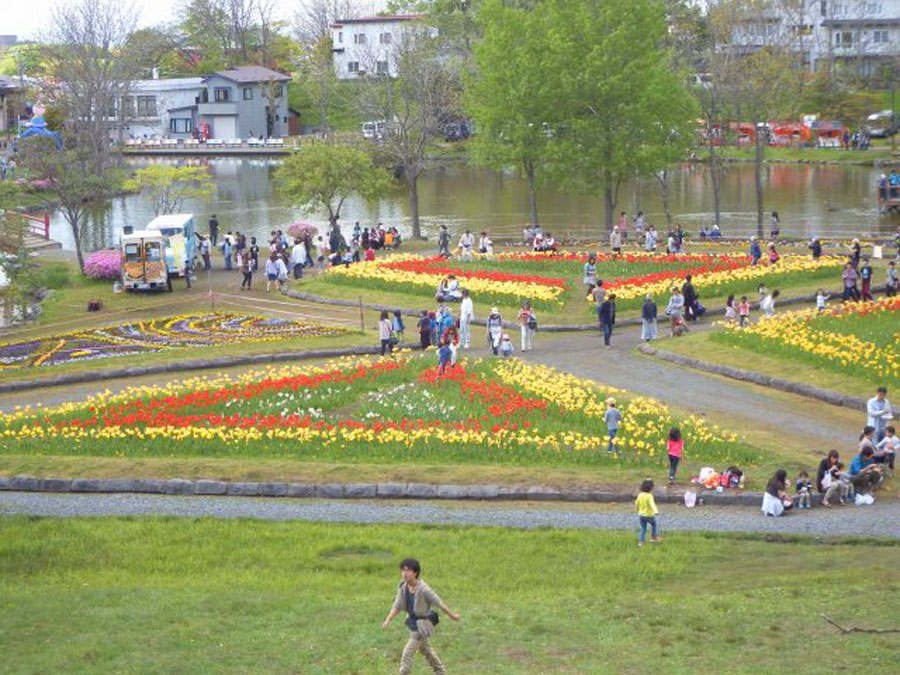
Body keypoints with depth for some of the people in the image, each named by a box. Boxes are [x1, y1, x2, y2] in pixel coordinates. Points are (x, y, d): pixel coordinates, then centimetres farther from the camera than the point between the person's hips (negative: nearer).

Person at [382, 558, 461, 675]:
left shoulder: (423, 589, -29)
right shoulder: (403, 587, -10)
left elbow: (439, 603, -18)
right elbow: (397, 606, -5)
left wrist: (452, 615, -6)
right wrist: (388, 620, -16)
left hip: (423, 625, -8)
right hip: (412, 621, 8)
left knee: (408, 652, -10)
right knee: (426, 649, 25)